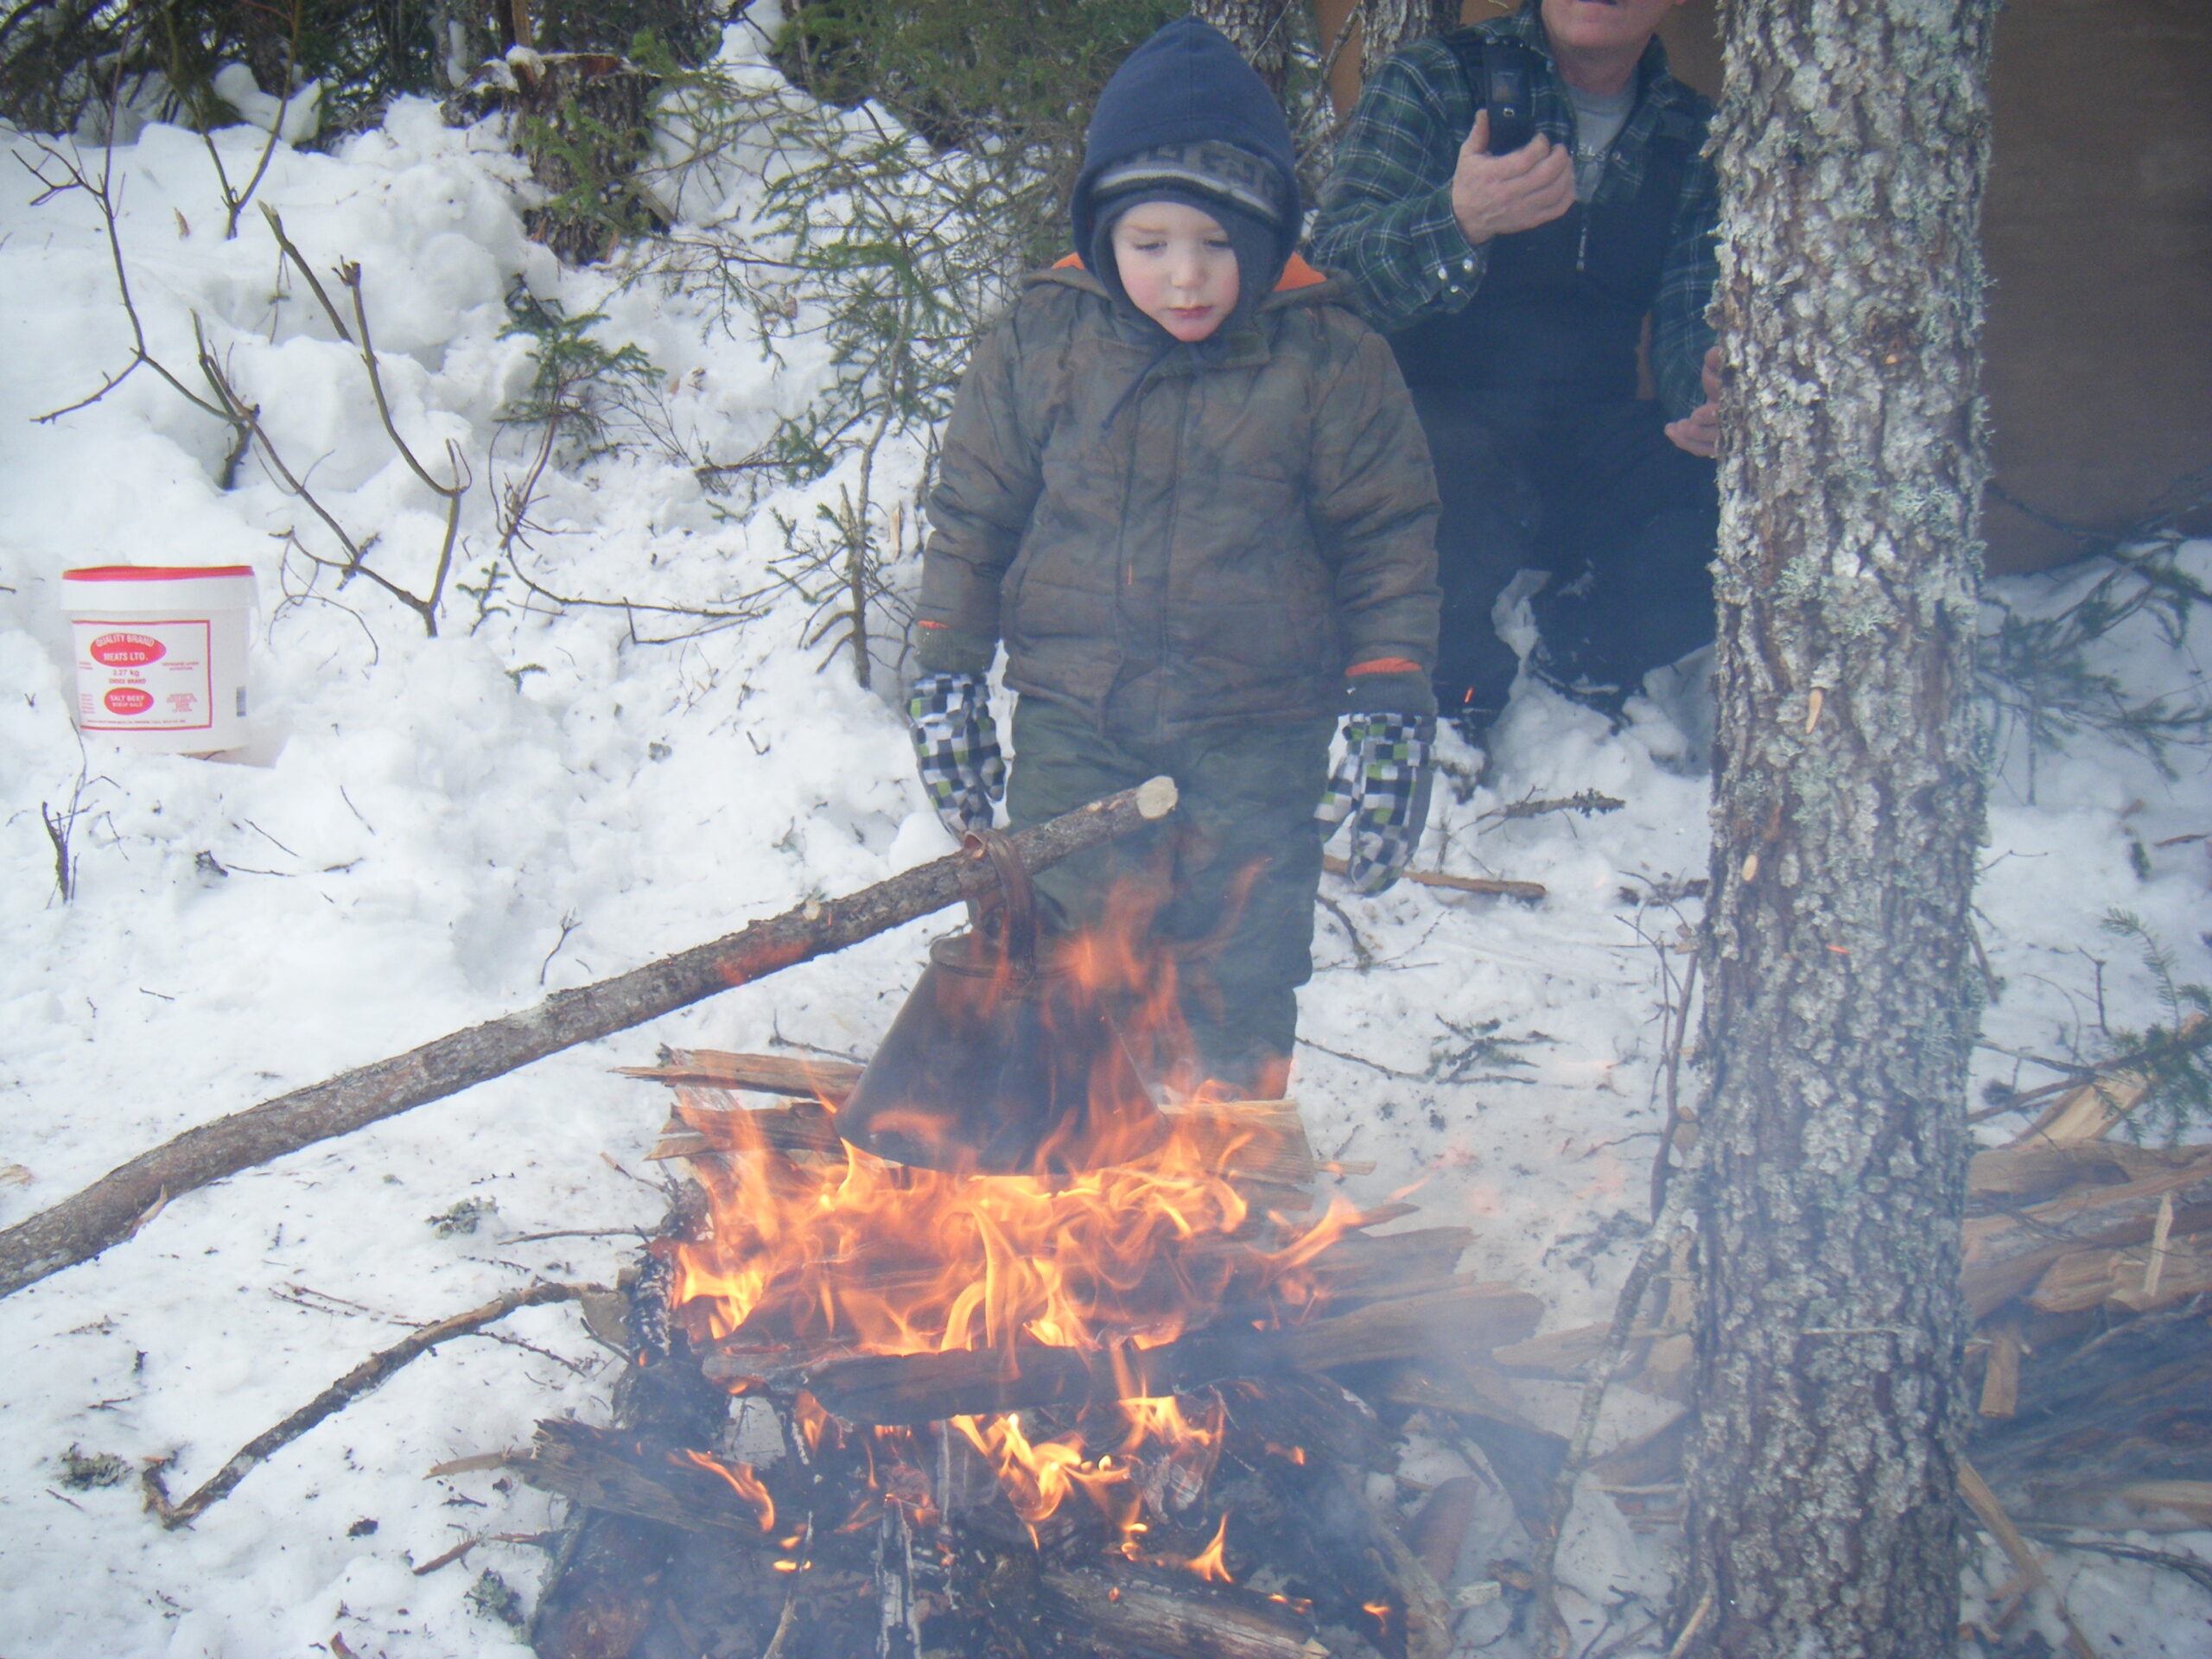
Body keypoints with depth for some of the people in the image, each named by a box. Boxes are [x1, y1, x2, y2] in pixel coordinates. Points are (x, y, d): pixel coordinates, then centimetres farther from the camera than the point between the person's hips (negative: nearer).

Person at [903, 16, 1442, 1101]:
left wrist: (1393, 713, -5)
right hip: (1070, 732, 1)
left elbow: (1390, 542, 0)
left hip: (1258, 743, -1)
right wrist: (946, 675, 5)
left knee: (1239, 991, 9)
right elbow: (971, 515, 8)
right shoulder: (1037, 344, -2)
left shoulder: (1331, 363, -6)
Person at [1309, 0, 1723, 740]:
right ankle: (1452, 679, -5)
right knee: (1467, 482, -37)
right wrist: (1459, 221, -34)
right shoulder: (1432, 83, -1)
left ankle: (1583, 643, 6)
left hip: (1588, 433, 4)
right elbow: (1334, 271, -14)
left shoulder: (1692, 140, 12)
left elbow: (1692, 324, 6)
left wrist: (1717, 398, -19)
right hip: (1435, 413, -4)